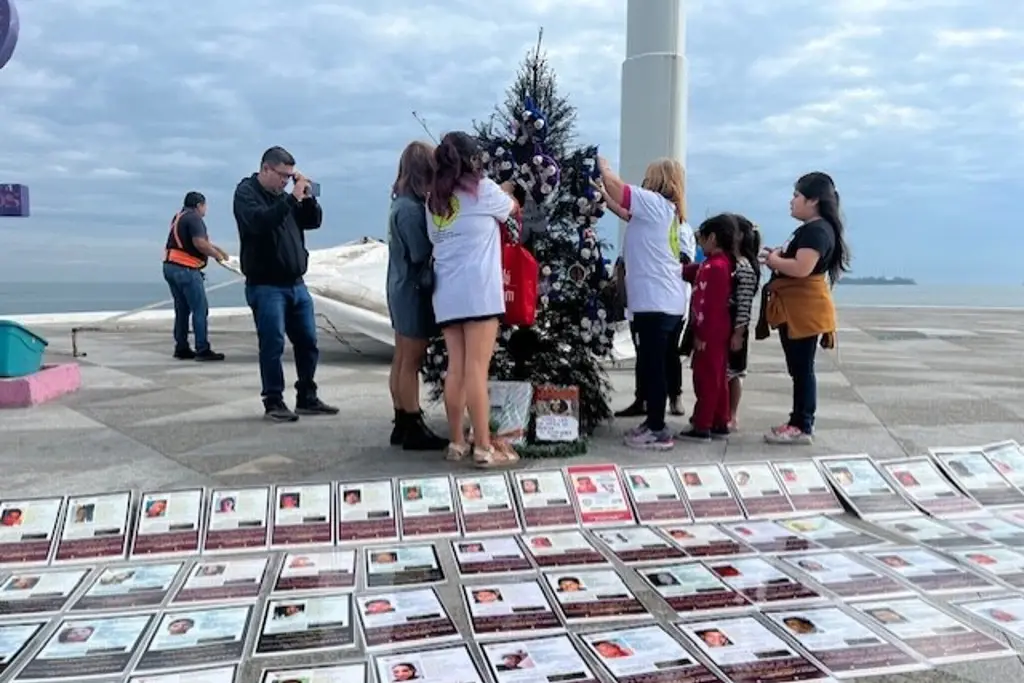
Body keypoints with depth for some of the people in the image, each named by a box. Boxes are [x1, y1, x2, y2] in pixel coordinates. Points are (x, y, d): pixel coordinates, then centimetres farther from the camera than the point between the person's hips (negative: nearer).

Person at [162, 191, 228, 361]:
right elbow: (200, 243, -21)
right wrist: (216, 254, -6)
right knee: (200, 309, -7)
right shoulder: (194, 218, -9)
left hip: (170, 266, 10)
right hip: (186, 269, -10)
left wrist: (217, 248, 22)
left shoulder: (179, 217, 20)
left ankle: (181, 348, 15)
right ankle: (203, 350, -9)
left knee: (182, 309, 13)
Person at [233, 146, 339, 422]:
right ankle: (273, 402, 4)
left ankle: (307, 399, 18)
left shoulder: (283, 195, 15)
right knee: (273, 344, -6)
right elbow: (260, 221, -23)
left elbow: (314, 221, 15)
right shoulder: (246, 193, -4)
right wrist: (292, 198, -23)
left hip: (295, 284, 7)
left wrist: (307, 196, -1)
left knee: (308, 342, 8)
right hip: (265, 286, -7)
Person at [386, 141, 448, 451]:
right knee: (411, 362, -2)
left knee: (401, 359, 13)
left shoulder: (403, 202, 8)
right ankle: (414, 429, 6)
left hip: (402, 289, 9)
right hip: (413, 292, -9)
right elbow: (421, 256, -20)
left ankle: (402, 424, 21)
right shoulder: (412, 209, -20)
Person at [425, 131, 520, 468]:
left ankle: (457, 443, 15)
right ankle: (484, 448, -4)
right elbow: (510, 208, 17)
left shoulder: (434, 200, 14)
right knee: (476, 369, -7)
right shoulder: (482, 190, 0)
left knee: (455, 369, 9)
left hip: (445, 294, 6)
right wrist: (504, 192, 40)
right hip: (478, 291, -6)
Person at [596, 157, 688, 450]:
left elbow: (615, 184, -10)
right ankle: (654, 423, 23)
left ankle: (658, 431, 0)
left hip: (656, 303, -10)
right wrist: (601, 191, 25)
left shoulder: (654, 203, -10)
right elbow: (623, 211, 24)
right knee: (653, 365, 15)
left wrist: (603, 166, 8)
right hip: (667, 302, 10)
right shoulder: (665, 209, 18)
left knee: (653, 366, -5)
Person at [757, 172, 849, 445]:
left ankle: (803, 428, -1)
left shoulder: (817, 230, -15)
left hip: (804, 310, -11)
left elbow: (802, 268, -26)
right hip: (795, 309, 11)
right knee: (798, 368, 13)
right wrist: (777, 257, 5)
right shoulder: (810, 229, 20)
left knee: (802, 368, -6)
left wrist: (773, 260, -12)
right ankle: (799, 421, 20)